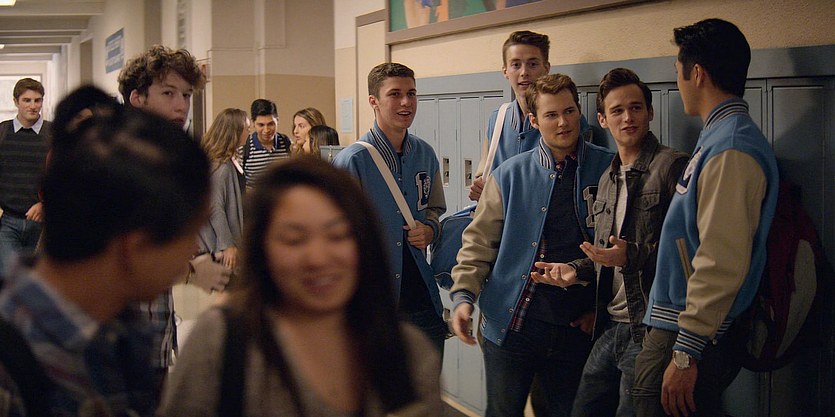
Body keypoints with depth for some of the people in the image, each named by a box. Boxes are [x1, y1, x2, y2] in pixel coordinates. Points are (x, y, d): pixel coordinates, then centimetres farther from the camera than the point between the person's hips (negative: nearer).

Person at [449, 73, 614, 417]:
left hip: (577, 326, 0)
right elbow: (479, 241, 2)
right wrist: (463, 295, -12)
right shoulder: (509, 176, 3)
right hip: (511, 324, 0)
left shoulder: (607, 169, 0)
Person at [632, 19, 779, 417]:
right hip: (676, 325, 10)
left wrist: (686, 353, -22)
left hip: (690, 338, -10)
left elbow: (722, 262, -23)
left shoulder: (730, 150, -17)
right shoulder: (721, 138, 16)